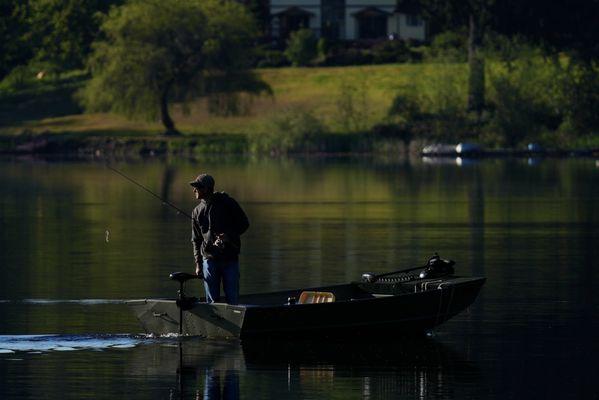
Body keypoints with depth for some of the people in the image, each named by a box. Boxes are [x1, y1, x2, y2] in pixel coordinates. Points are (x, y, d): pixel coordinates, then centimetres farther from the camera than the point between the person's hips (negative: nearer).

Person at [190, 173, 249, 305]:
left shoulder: (227, 203, -1)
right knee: (212, 301, 3)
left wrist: (229, 236, -13)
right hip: (209, 259, 3)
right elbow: (196, 240, 13)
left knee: (232, 299, -2)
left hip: (230, 259, -3)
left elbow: (244, 223, 3)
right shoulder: (197, 212, 9)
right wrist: (198, 264, 5)